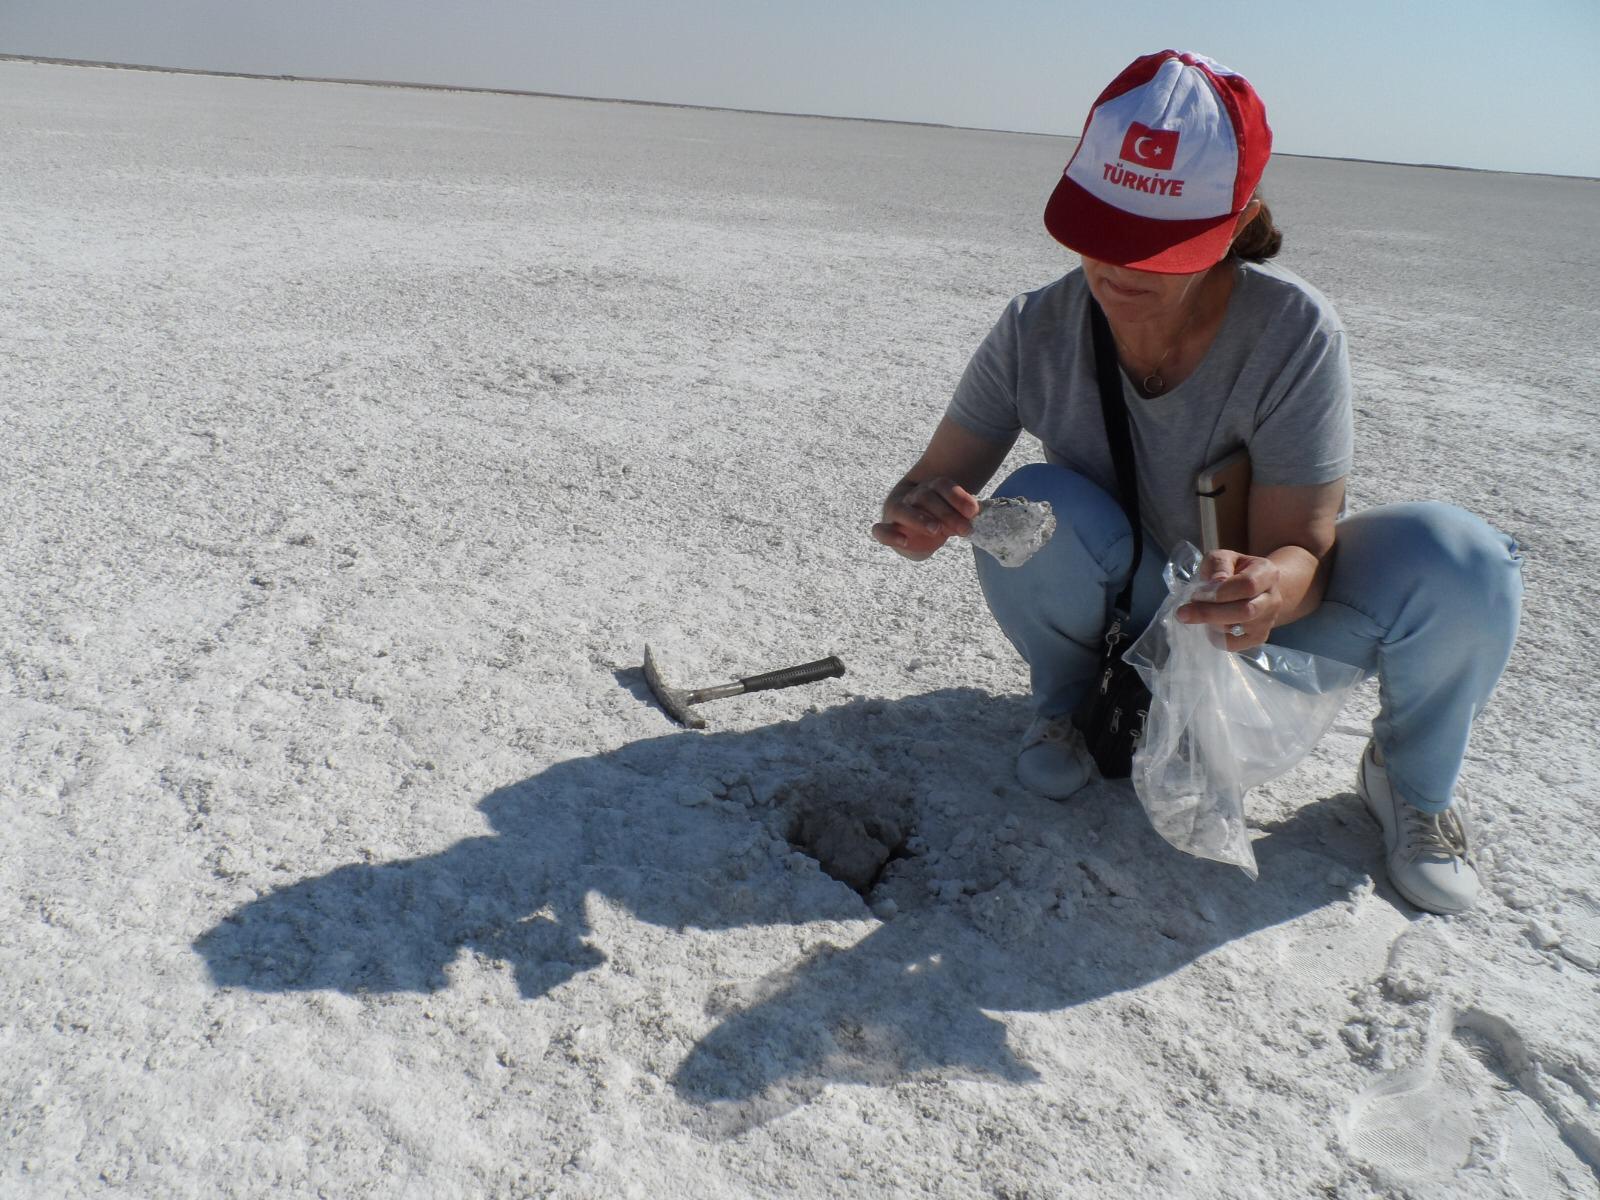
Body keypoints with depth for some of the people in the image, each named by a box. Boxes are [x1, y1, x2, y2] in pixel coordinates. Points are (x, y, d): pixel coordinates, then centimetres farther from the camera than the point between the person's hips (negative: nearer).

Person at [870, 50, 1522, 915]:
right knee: (1033, 507, -32)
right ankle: (1068, 706, 1)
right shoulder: (1037, 332, -21)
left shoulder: (1293, 331, -26)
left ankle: (1410, 784, 4)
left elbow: (1302, 550, -26)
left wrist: (1267, 586, -50)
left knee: (1458, 563, -29)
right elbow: (934, 482, -16)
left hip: (1257, 618, 0)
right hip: (1125, 609, 1)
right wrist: (916, 514, -42)